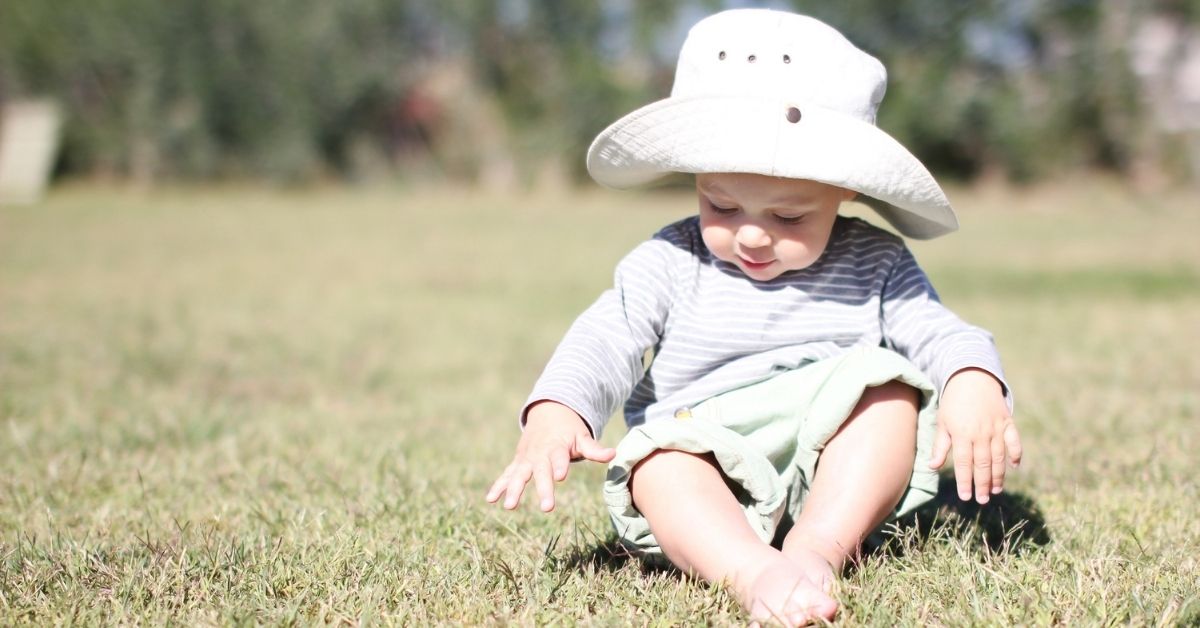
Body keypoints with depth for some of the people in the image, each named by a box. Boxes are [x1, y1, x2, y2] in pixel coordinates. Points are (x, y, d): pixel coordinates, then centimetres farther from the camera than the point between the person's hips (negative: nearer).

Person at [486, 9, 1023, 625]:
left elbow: (940, 332, -1)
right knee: (657, 458, -31)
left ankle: (819, 548, -37)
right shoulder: (670, 263, 2)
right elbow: (603, 341, -7)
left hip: (844, 484, 1)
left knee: (887, 387, -23)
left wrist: (975, 386, -26)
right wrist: (553, 411, -28)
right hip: (710, 483, -1)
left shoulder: (874, 265, 6)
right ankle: (755, 571, -54)